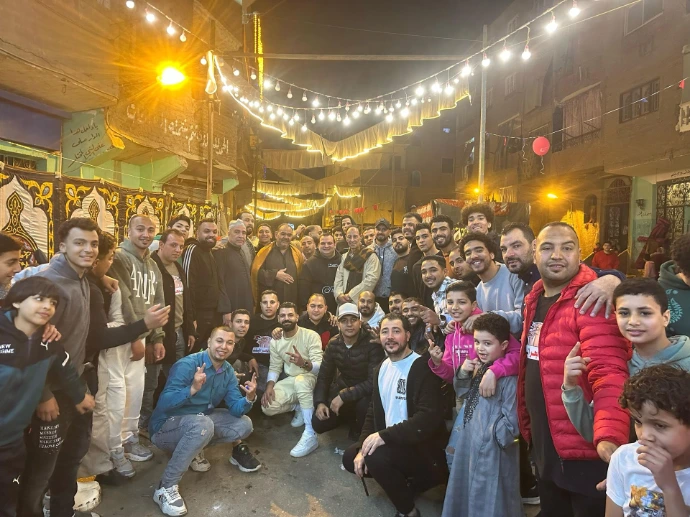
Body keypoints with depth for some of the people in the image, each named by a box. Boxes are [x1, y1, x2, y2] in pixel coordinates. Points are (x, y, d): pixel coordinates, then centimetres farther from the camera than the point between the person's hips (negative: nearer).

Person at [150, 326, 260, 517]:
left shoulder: (228, 371, -3)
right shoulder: (187, 365, -24)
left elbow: (236, 409, -8)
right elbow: (164, 403, -32)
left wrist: (249, 398, -29)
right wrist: (192, 389, -48)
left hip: (199, 421, 7)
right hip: (166, 427, -7)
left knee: (244, 424, -5)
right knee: (202, 424, -37)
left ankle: (193, 450, 13)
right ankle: (166, 487, -23)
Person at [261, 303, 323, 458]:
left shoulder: (311, 336, -16)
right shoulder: (275, 341, 1)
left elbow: (320, 366, -23)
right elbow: (274, 368, 3)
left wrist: (304, 363, -44)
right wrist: (269, 386, -17)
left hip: (310, 378, -5)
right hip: (289, 381, 5)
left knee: (300, 380, -41)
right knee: (267, 408, -19)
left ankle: (310, 435, -33)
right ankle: (299, 407, 11)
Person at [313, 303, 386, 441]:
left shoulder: (372, 344, -23)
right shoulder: (333, 344, -6)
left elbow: (373, 382, -27)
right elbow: (324, 376, 0)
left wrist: (344, 396, -30)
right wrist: (320, 402, -15)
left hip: (365, 391, -4)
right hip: (342, 387, 5)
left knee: (365, 403, -38)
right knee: (318, 424, -10)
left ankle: (360, 431, -3)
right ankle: (349, 416, 20)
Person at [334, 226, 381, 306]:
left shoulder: (370, 256, -1)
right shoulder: (344, 257, 16)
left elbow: (372, 279, -13)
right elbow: (338, 279, 11)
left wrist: (351, 295, -14)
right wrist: (339, 294, -8)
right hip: (344, 302, 4)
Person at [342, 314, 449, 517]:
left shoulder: (422, 367, -19)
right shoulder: (381, 368, 6)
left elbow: (430, 417, -30)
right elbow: (373, 411, 10)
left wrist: (385, 436, -31)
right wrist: (363, 447, -4)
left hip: (424, 447, -8)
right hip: (391, 442, 8)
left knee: (376, 456, -30)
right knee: (350, 458, 1)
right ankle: (407, 480, 13)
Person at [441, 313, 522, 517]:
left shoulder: (509, 377, -23)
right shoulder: (479, 367, 2)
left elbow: (511, 422, -22)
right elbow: (462, 394, 11)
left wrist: (490, 434, -12)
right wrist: (463, 374, -7)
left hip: (493, 450, -8)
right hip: (470, 442, 8)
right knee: (468, 492, 25)